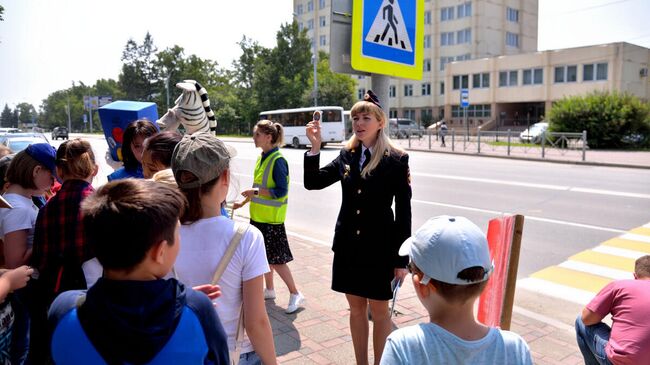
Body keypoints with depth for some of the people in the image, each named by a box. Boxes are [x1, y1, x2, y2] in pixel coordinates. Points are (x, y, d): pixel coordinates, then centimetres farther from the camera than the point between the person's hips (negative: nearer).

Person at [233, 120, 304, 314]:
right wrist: (244, 202, 17)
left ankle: (295, 294, 13)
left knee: (276, 259, -1)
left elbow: (281, 191, -22)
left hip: (271, 218, -8)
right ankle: (270, 289, 33)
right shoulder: (262, 158, 7)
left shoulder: (278, 161, -19)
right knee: (263, 255, 17)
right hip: (259, 216, 8)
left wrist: (255, 192, -24)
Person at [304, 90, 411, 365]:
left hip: (380, 247, -4)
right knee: (356, 309, 16)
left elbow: (403, 211, -8)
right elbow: (312, 182, 3)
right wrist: (315, 147, -11)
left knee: (379, 311, 11)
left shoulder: (396, 160, -9)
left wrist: (401, 259, -8)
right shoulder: (347, 155, 4)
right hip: (348, 245, 4)